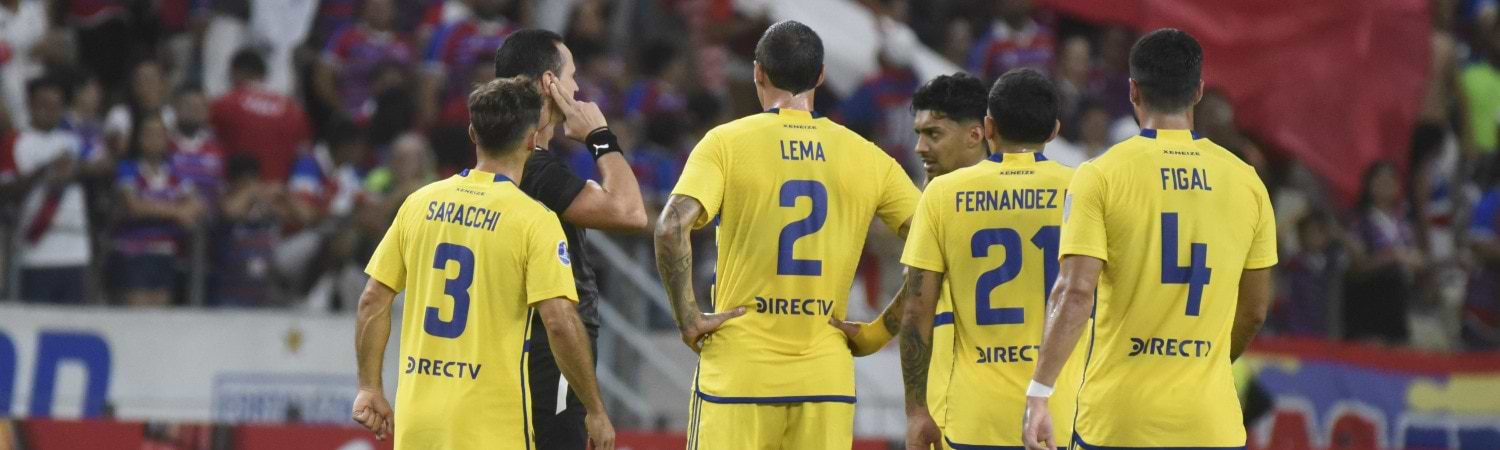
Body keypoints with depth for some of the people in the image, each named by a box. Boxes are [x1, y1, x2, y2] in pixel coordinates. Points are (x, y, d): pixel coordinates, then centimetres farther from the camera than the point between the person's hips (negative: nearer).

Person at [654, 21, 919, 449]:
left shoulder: (726, 144, -2)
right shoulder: (864, 156, 6)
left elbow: (671, 227, -16)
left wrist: (688, 319, -7)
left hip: (739, 377, -2)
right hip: (827, 380, 2)